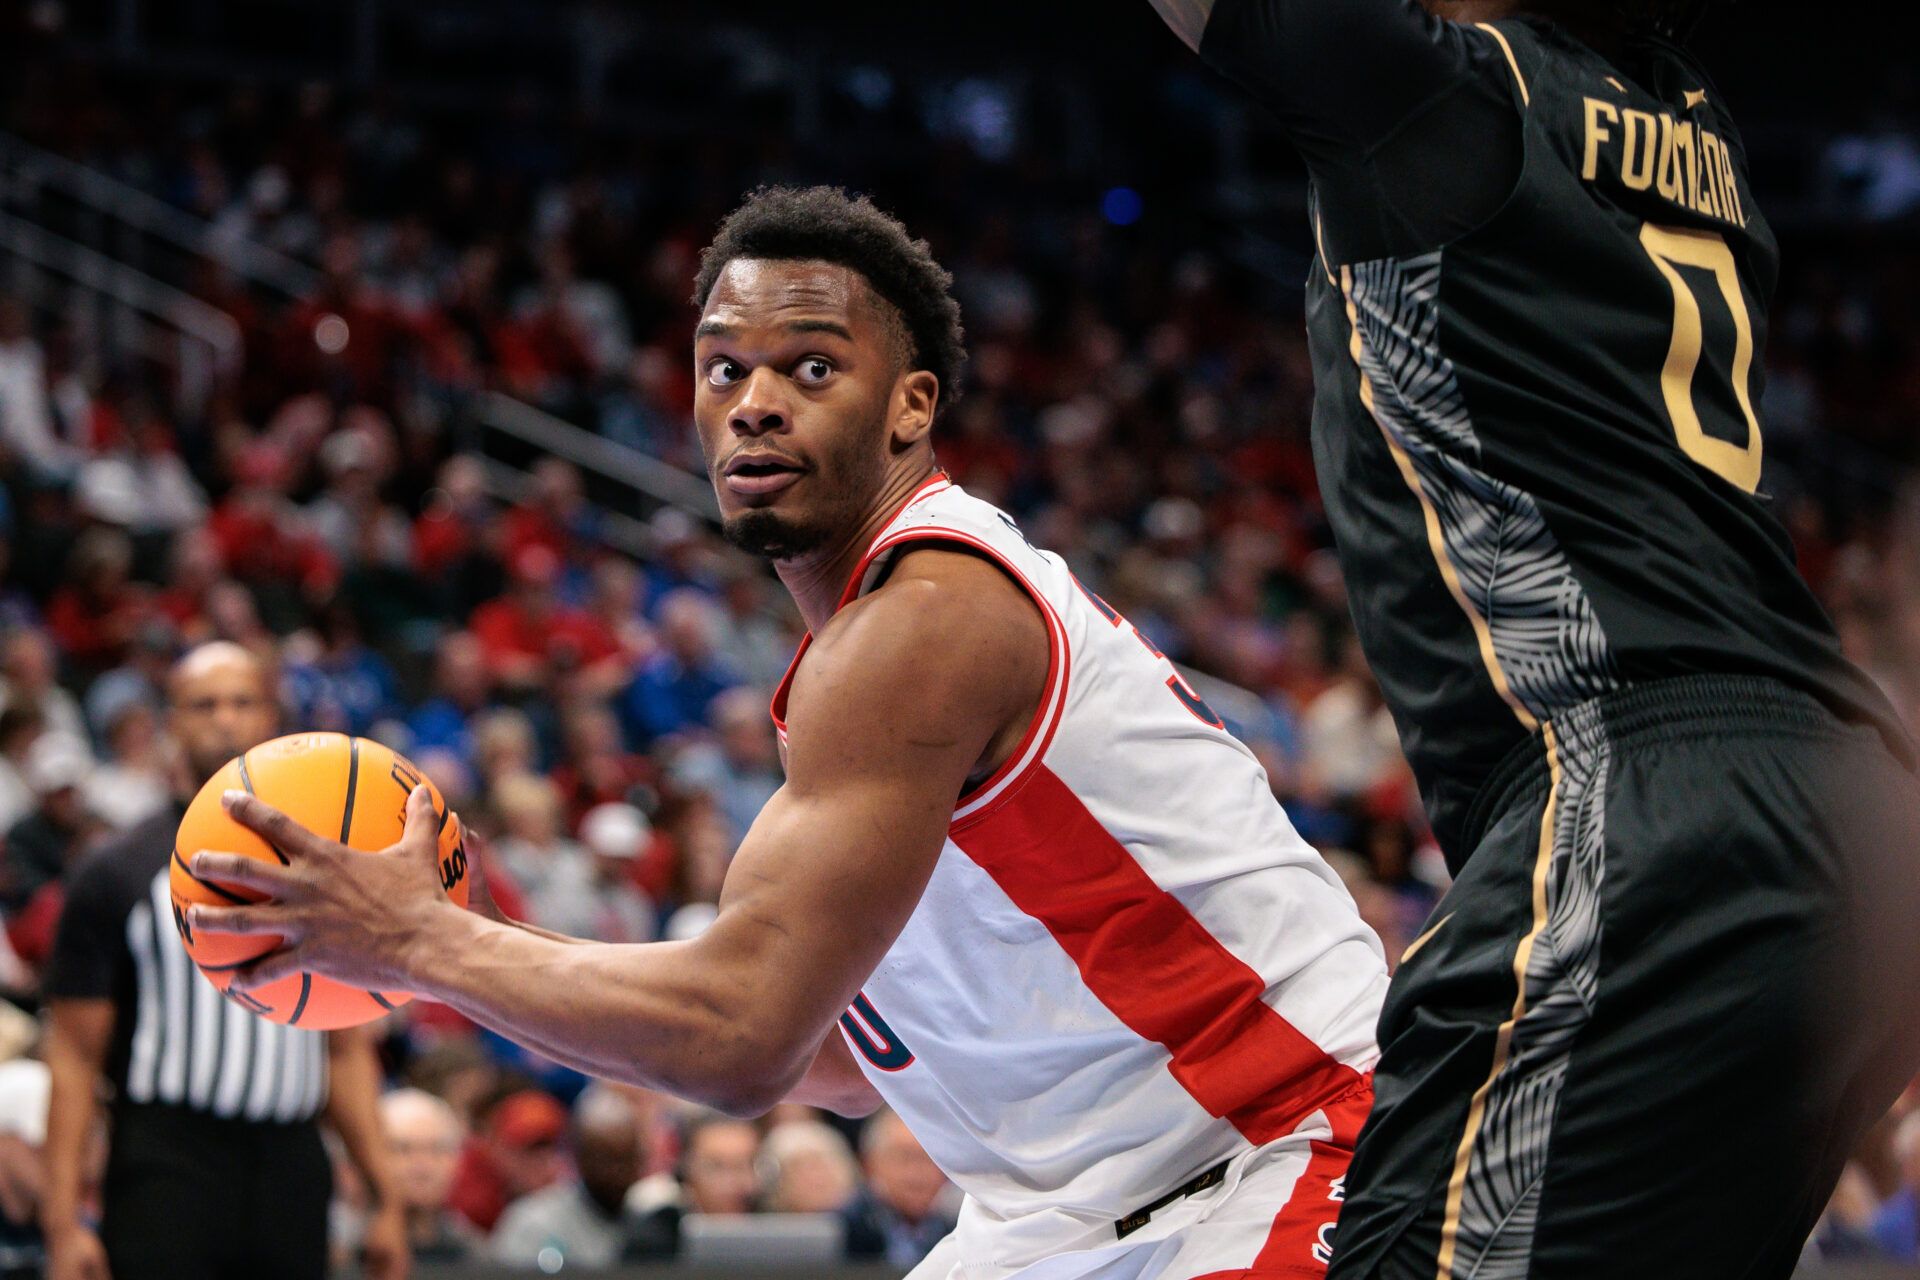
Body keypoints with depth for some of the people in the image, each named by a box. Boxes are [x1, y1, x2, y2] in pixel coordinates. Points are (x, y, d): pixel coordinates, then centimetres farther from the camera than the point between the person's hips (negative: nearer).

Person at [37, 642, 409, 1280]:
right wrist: (63, 1221, -10)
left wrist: (386, 1198, 9)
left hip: (292, 1172, 4)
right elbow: (74, 1058, -1)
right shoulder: (117, 872, 3)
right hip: (166, 1172, -4)